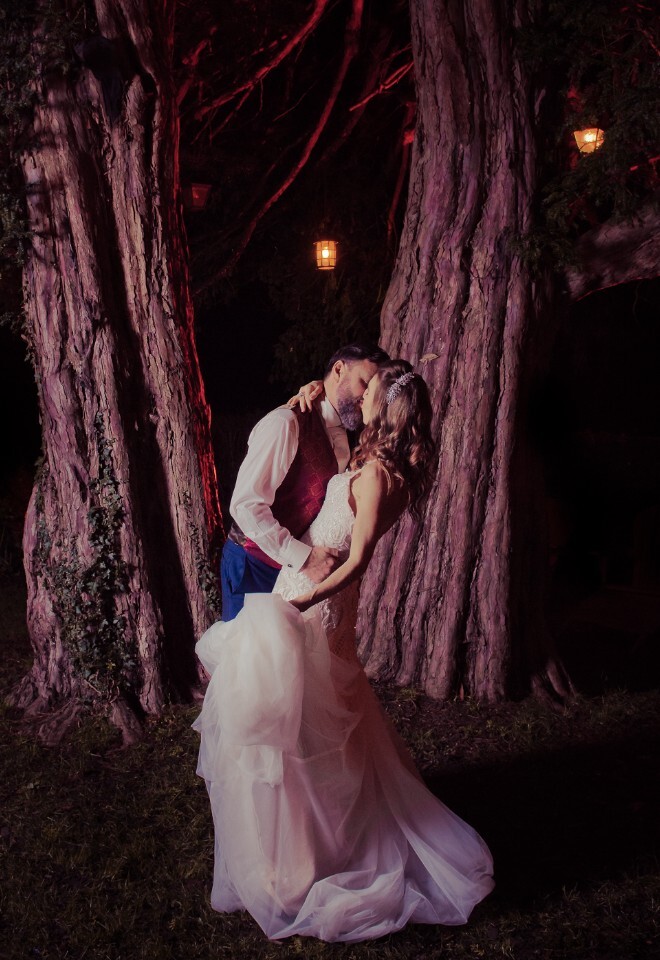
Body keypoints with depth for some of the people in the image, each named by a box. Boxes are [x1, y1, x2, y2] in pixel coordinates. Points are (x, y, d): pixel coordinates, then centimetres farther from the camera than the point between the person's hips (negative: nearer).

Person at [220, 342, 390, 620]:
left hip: (295, 565, 8)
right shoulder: (287, 423, -22)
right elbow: (245, 505, -27)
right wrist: (303, 557, -30)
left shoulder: (340, 434, 6)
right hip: (254, 564, -8)